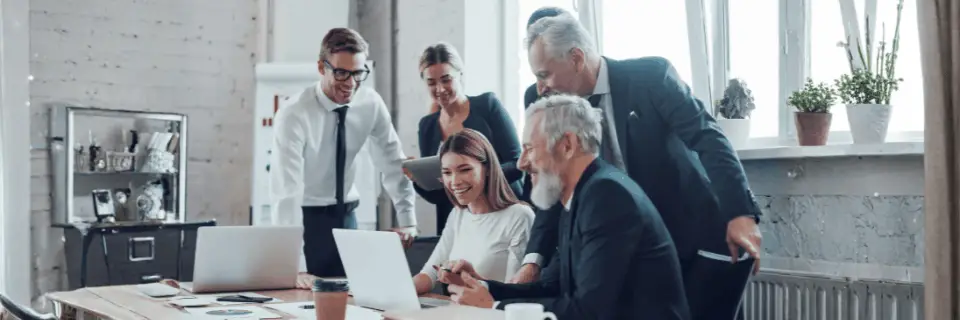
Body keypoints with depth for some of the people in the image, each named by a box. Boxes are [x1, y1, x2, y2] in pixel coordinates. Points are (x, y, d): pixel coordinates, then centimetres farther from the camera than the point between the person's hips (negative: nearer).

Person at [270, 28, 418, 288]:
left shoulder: (370, 104, -10)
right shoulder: (294, 116, -25)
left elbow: (393, 161, 2)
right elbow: (287, 194, -31)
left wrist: (407, 220, -4)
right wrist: (296, 268, -37)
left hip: (345, 216, 4)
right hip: (305, 217, -4)